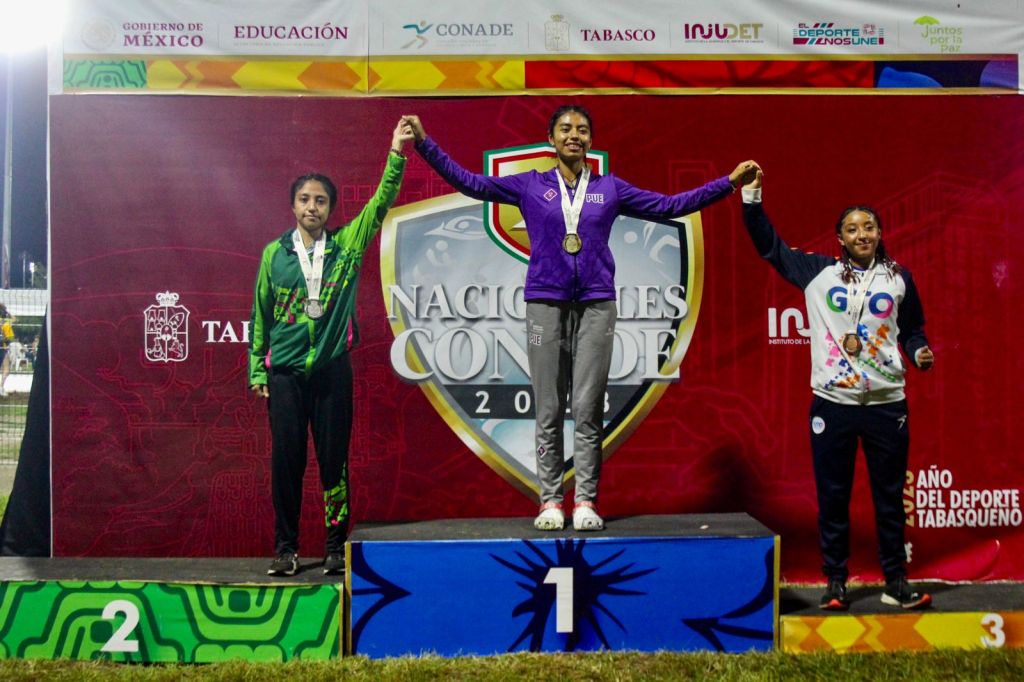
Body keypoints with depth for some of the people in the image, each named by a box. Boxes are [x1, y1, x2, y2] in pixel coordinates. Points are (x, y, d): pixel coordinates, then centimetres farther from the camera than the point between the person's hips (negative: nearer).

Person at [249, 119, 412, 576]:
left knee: (334, 460, 4)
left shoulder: (347, 246, 5)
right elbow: (261, 314, 9)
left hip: (333, 370, 0)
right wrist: (257, 370, 6)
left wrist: (396, 153, -12)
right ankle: (286, 548, 12)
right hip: (285, 372, 0)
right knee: (286, 461, 2)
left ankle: (337, 546, 14)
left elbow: (381, 201, -2)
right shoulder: (275, 254, 6)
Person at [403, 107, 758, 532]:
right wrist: (424, 143, -1)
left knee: (588, 409, -1)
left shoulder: (610, 189, 12)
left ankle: (586, 502, 4)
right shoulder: (531, 186, 9)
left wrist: (729, 181, 9)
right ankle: (550, 501, 6)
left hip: (596, 305, 1)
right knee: (548, 411, 1)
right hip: (546, 304, 0)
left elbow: (670, 206, 11)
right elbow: (469, 182, 5)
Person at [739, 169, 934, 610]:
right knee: (832, 497, 4)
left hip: (887, 404, 1)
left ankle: (896, 582, 17)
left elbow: (912, 329, 17)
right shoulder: (818, 271, 4)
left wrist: (918, 351, -3)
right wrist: (752, 200, 1)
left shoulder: (898, 278, 9)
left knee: (890, 497, 6)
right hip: (832, 404, -1)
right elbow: (770, 246, 8)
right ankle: (835, 582, 15)